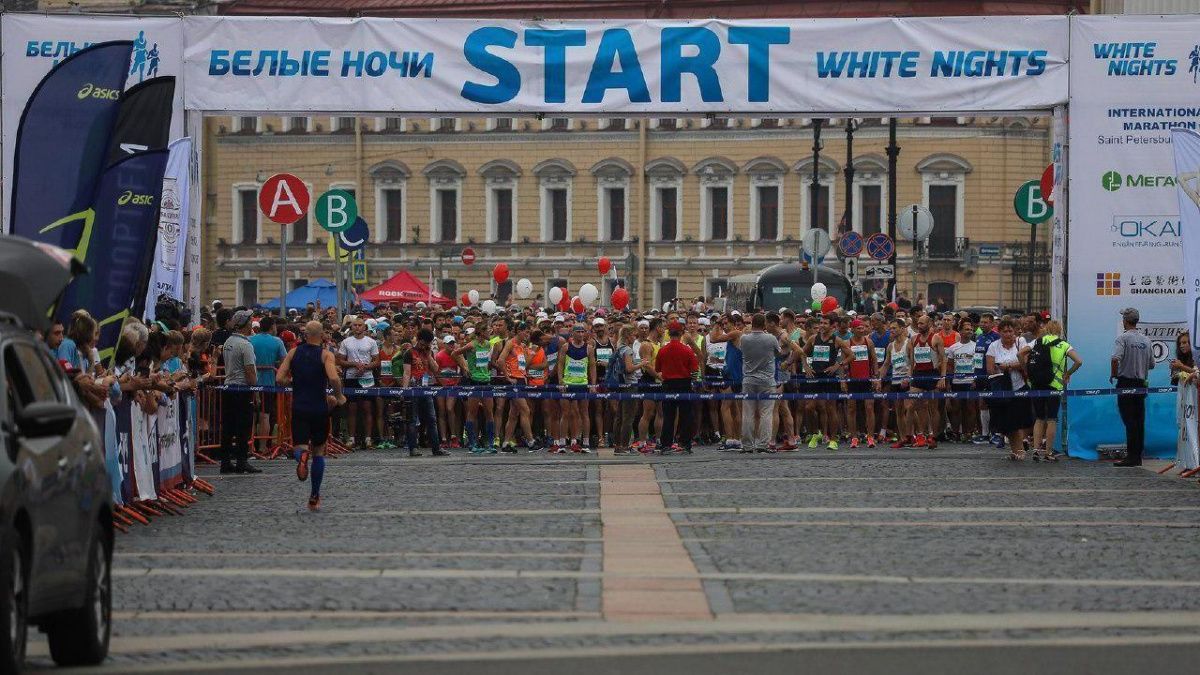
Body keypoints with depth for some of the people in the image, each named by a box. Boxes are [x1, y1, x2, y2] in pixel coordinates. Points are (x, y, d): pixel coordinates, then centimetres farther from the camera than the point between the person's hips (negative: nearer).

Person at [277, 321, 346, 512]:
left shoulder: (294, 352, 4)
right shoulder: (326, 354, -5)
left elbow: (279, 378, -2)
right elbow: (334, 378, -22)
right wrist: (339, 397, -5)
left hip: (299, 408, 1)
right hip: (319, 408, -1)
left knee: (301, 446, 2)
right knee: (319, 451, 14)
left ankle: (302, 456, -37)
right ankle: (314, 498, 15)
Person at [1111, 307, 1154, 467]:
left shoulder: (1123, 338, -11)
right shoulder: (1146, 340, 9)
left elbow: (1116, 358, -25)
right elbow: (1151, 364, 11)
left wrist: (1113, 375, -10)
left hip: (1126, 383, -6)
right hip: (1141, 384, 6)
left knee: (1130, 421, -6)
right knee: (1139, 421, 9)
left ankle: (1131, 456, -9)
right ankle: (1138, 456, 11)